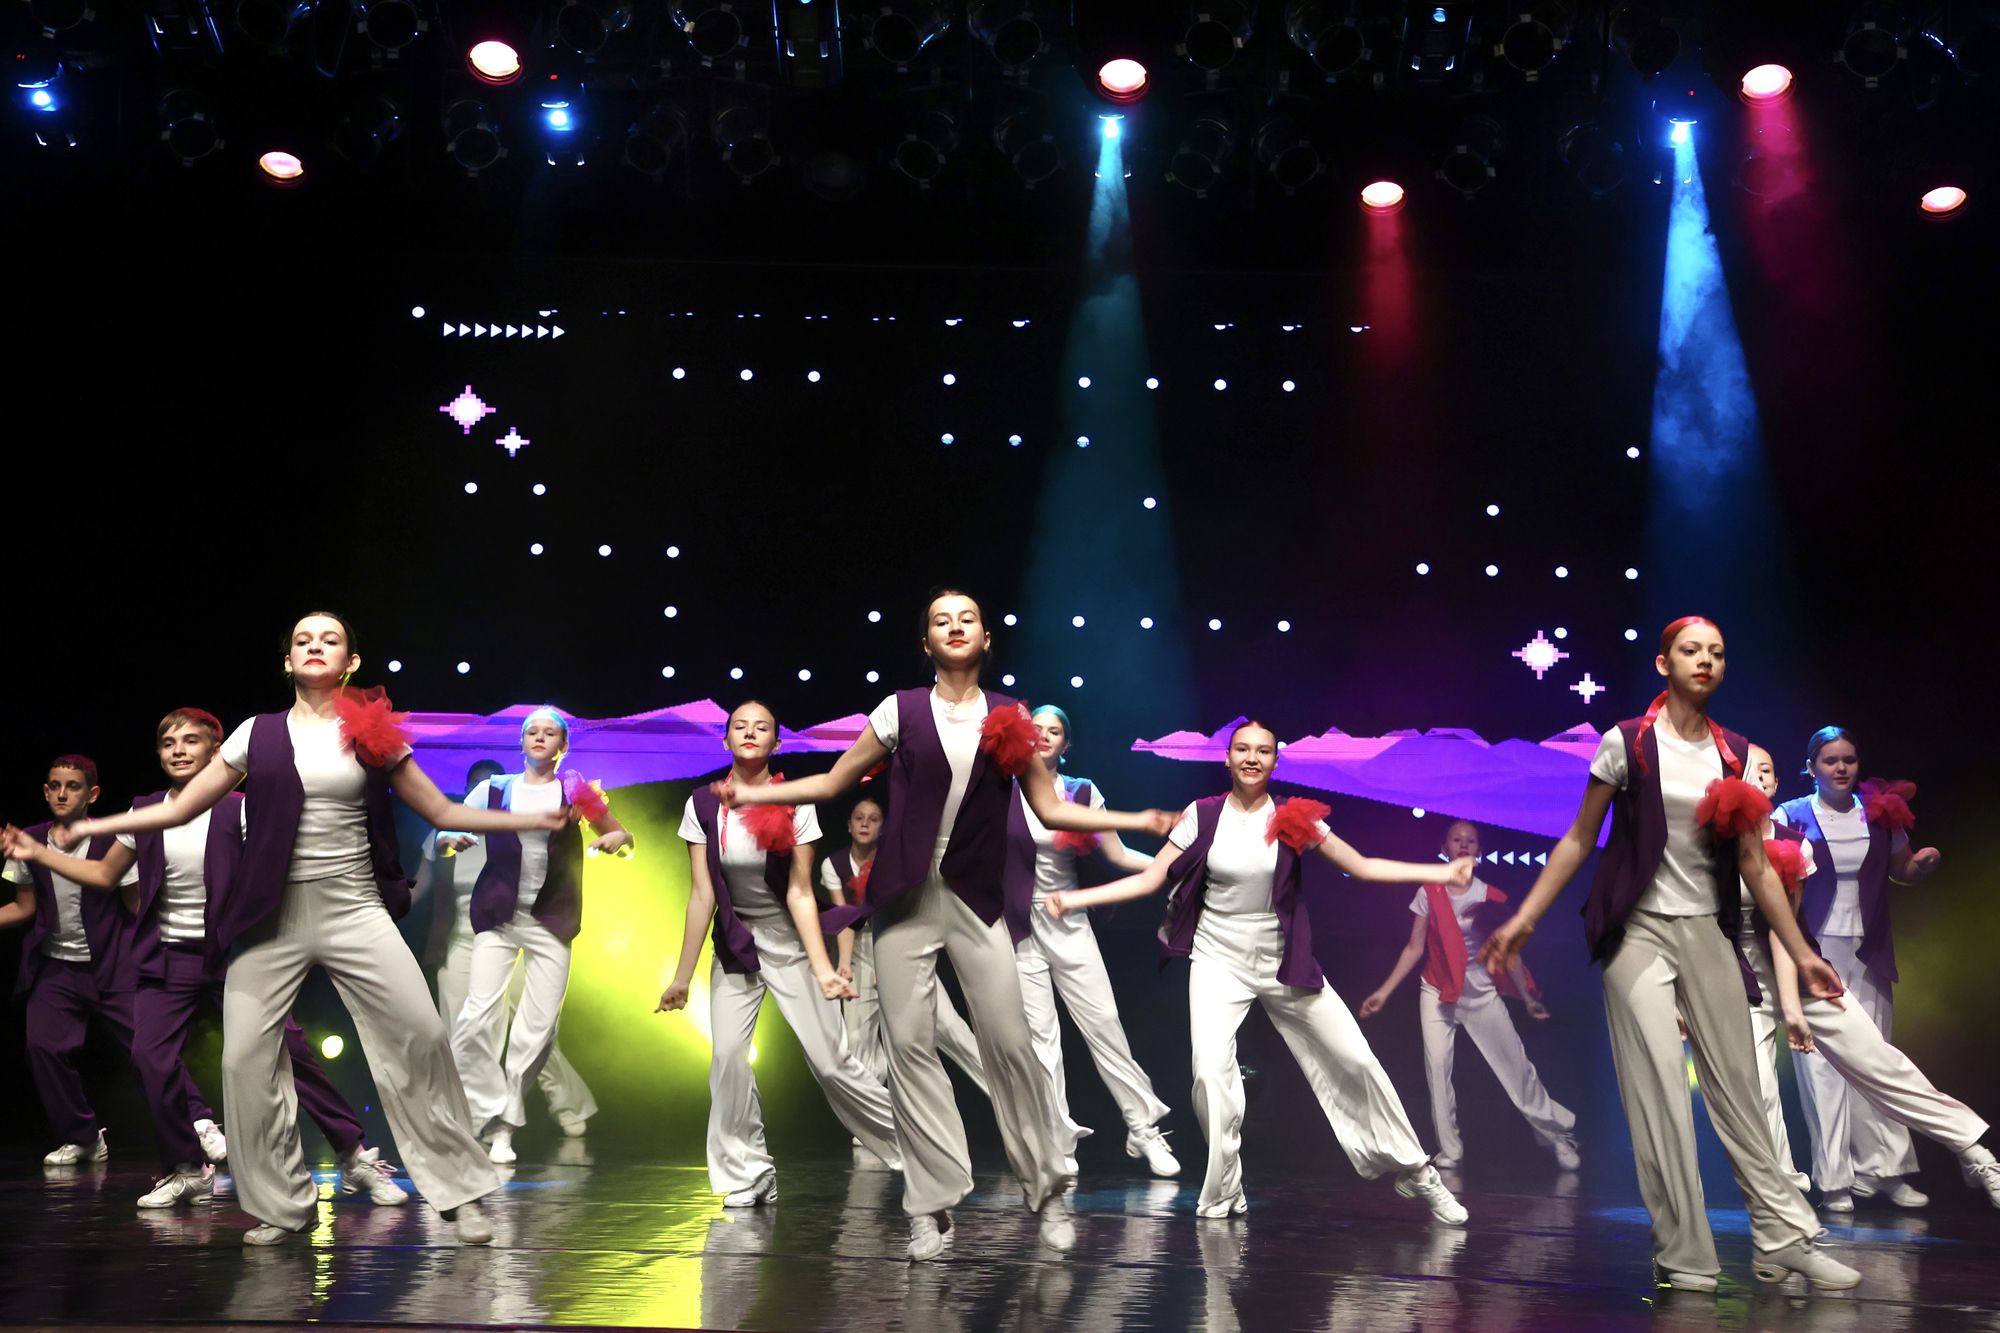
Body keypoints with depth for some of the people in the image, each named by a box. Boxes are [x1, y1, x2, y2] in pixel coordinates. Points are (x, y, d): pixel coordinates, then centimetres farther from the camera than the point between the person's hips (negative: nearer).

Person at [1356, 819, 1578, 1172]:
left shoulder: (1491, 897, -3)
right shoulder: (1429, 894, -3)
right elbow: (1414, 949, -1)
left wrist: (1528, 998, -2)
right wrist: (1384, 991, -7)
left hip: (1483, 995, 0)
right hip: (1437, 993, 0)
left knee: (1516, 1067, 2)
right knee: (1437, 1066, -12)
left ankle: (1558, 1134, 18)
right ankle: (1449, 1151, -6)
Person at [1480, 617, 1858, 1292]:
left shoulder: (1736, 754, 7)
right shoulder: (1627, 743, -3)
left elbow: (1755, 865, 11)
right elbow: (1578, 840, -1)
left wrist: (1800, 951, 9)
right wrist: (1523, 920, -5)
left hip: (1709, 933, 4)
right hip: (1639, 931, -4)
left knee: (1738, 1088, 7)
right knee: (1660, 1091, -6)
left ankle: (1785, 1240, 15)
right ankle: (1684, 1258, 0)